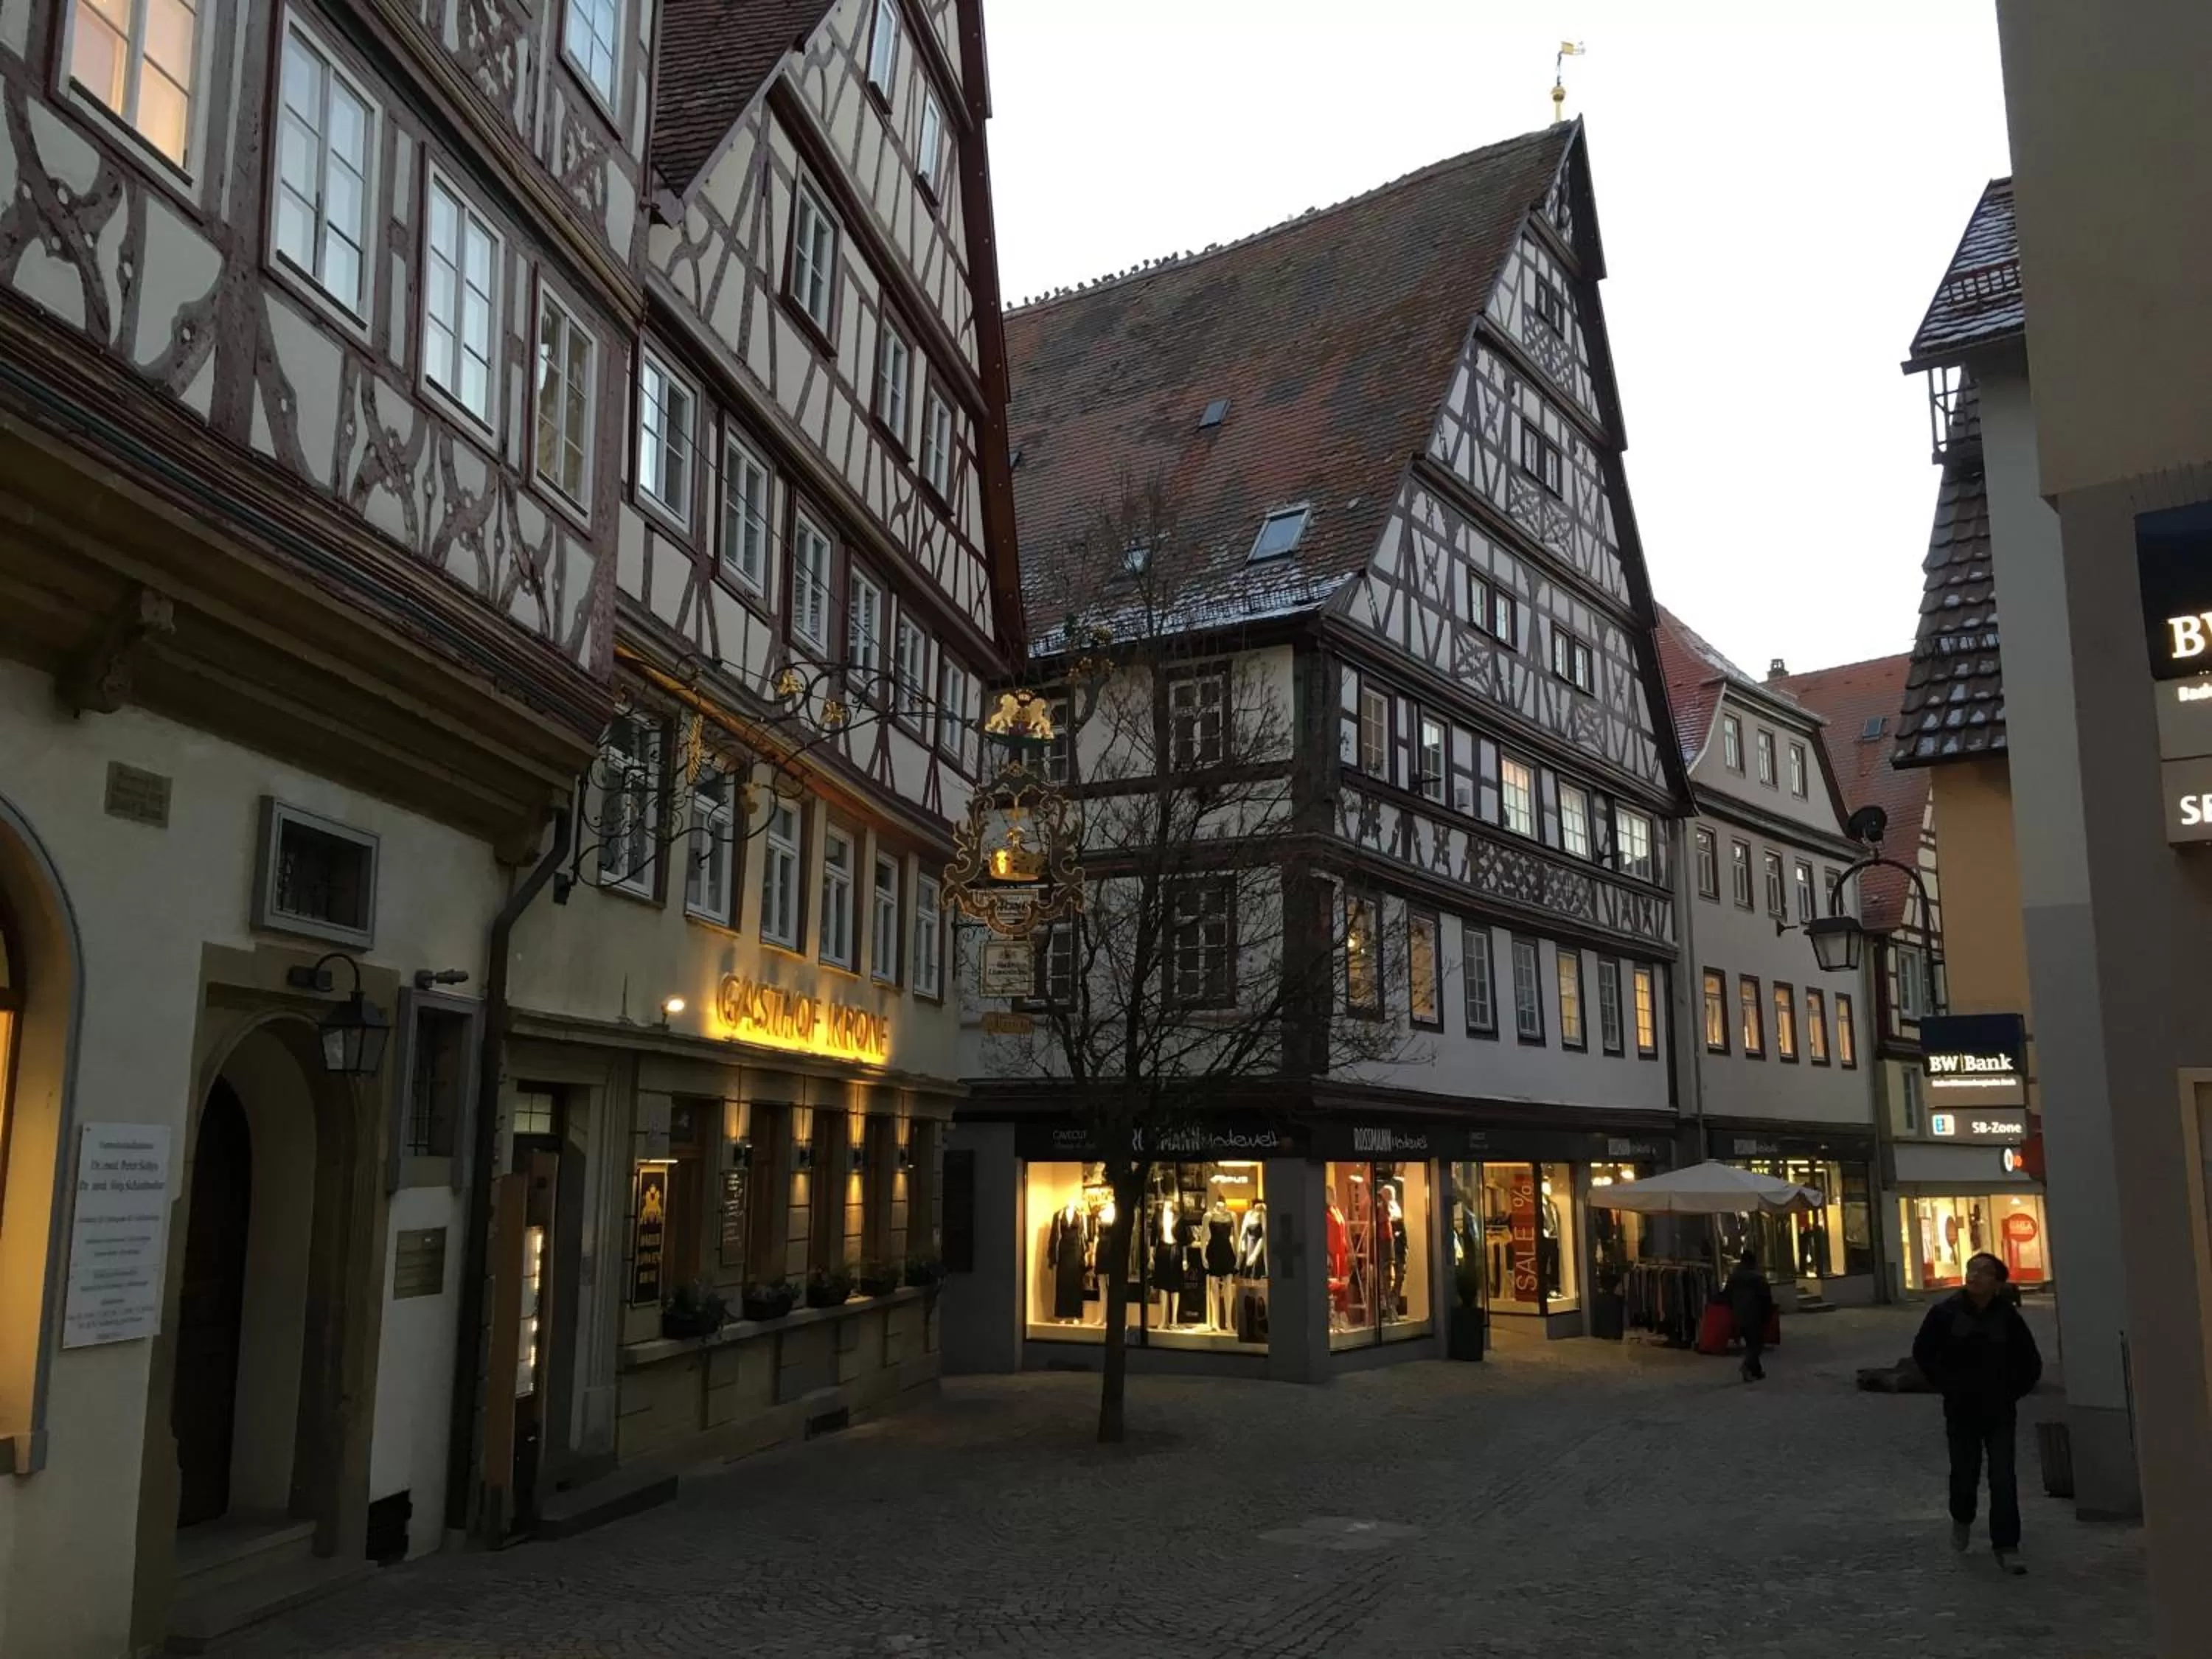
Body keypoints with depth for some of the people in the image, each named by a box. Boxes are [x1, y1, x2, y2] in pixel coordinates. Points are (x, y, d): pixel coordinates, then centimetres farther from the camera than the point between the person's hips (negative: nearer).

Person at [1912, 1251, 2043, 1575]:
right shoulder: (1946, 1312, -11)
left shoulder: (2008, 1317, -10)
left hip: (2000, 1411, 0)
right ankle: (1962, 1520, 39)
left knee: (2004, 1480, -3)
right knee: (1965, 1473, 9)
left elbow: (2030, 1364, 5)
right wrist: (1945, 1385, 2)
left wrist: (2013, 1392, 3)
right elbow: (1922, 1352, 3)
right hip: (1961, 1410, 0)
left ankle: (2007, 1547, 6)